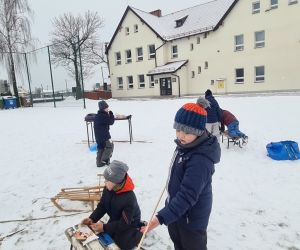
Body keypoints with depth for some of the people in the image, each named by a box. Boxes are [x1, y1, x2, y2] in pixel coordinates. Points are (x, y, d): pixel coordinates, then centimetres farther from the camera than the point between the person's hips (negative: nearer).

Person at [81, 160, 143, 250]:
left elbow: (125, 223, -30)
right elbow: (101, 206, -7)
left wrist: (104, 227, -32)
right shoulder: (108, 189, -19)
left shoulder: (129, 198, -39)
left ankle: (139, 230, 14)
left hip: (129, 225, -6)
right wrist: (92, 219, -22)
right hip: (115, 221, 6)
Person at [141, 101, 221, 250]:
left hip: (191, 217, -8)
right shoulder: (185, 144, -6)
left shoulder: (200, 161, -36)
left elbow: (187, 195, -38)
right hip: (177, 207, 9)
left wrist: (161, 217, -42)